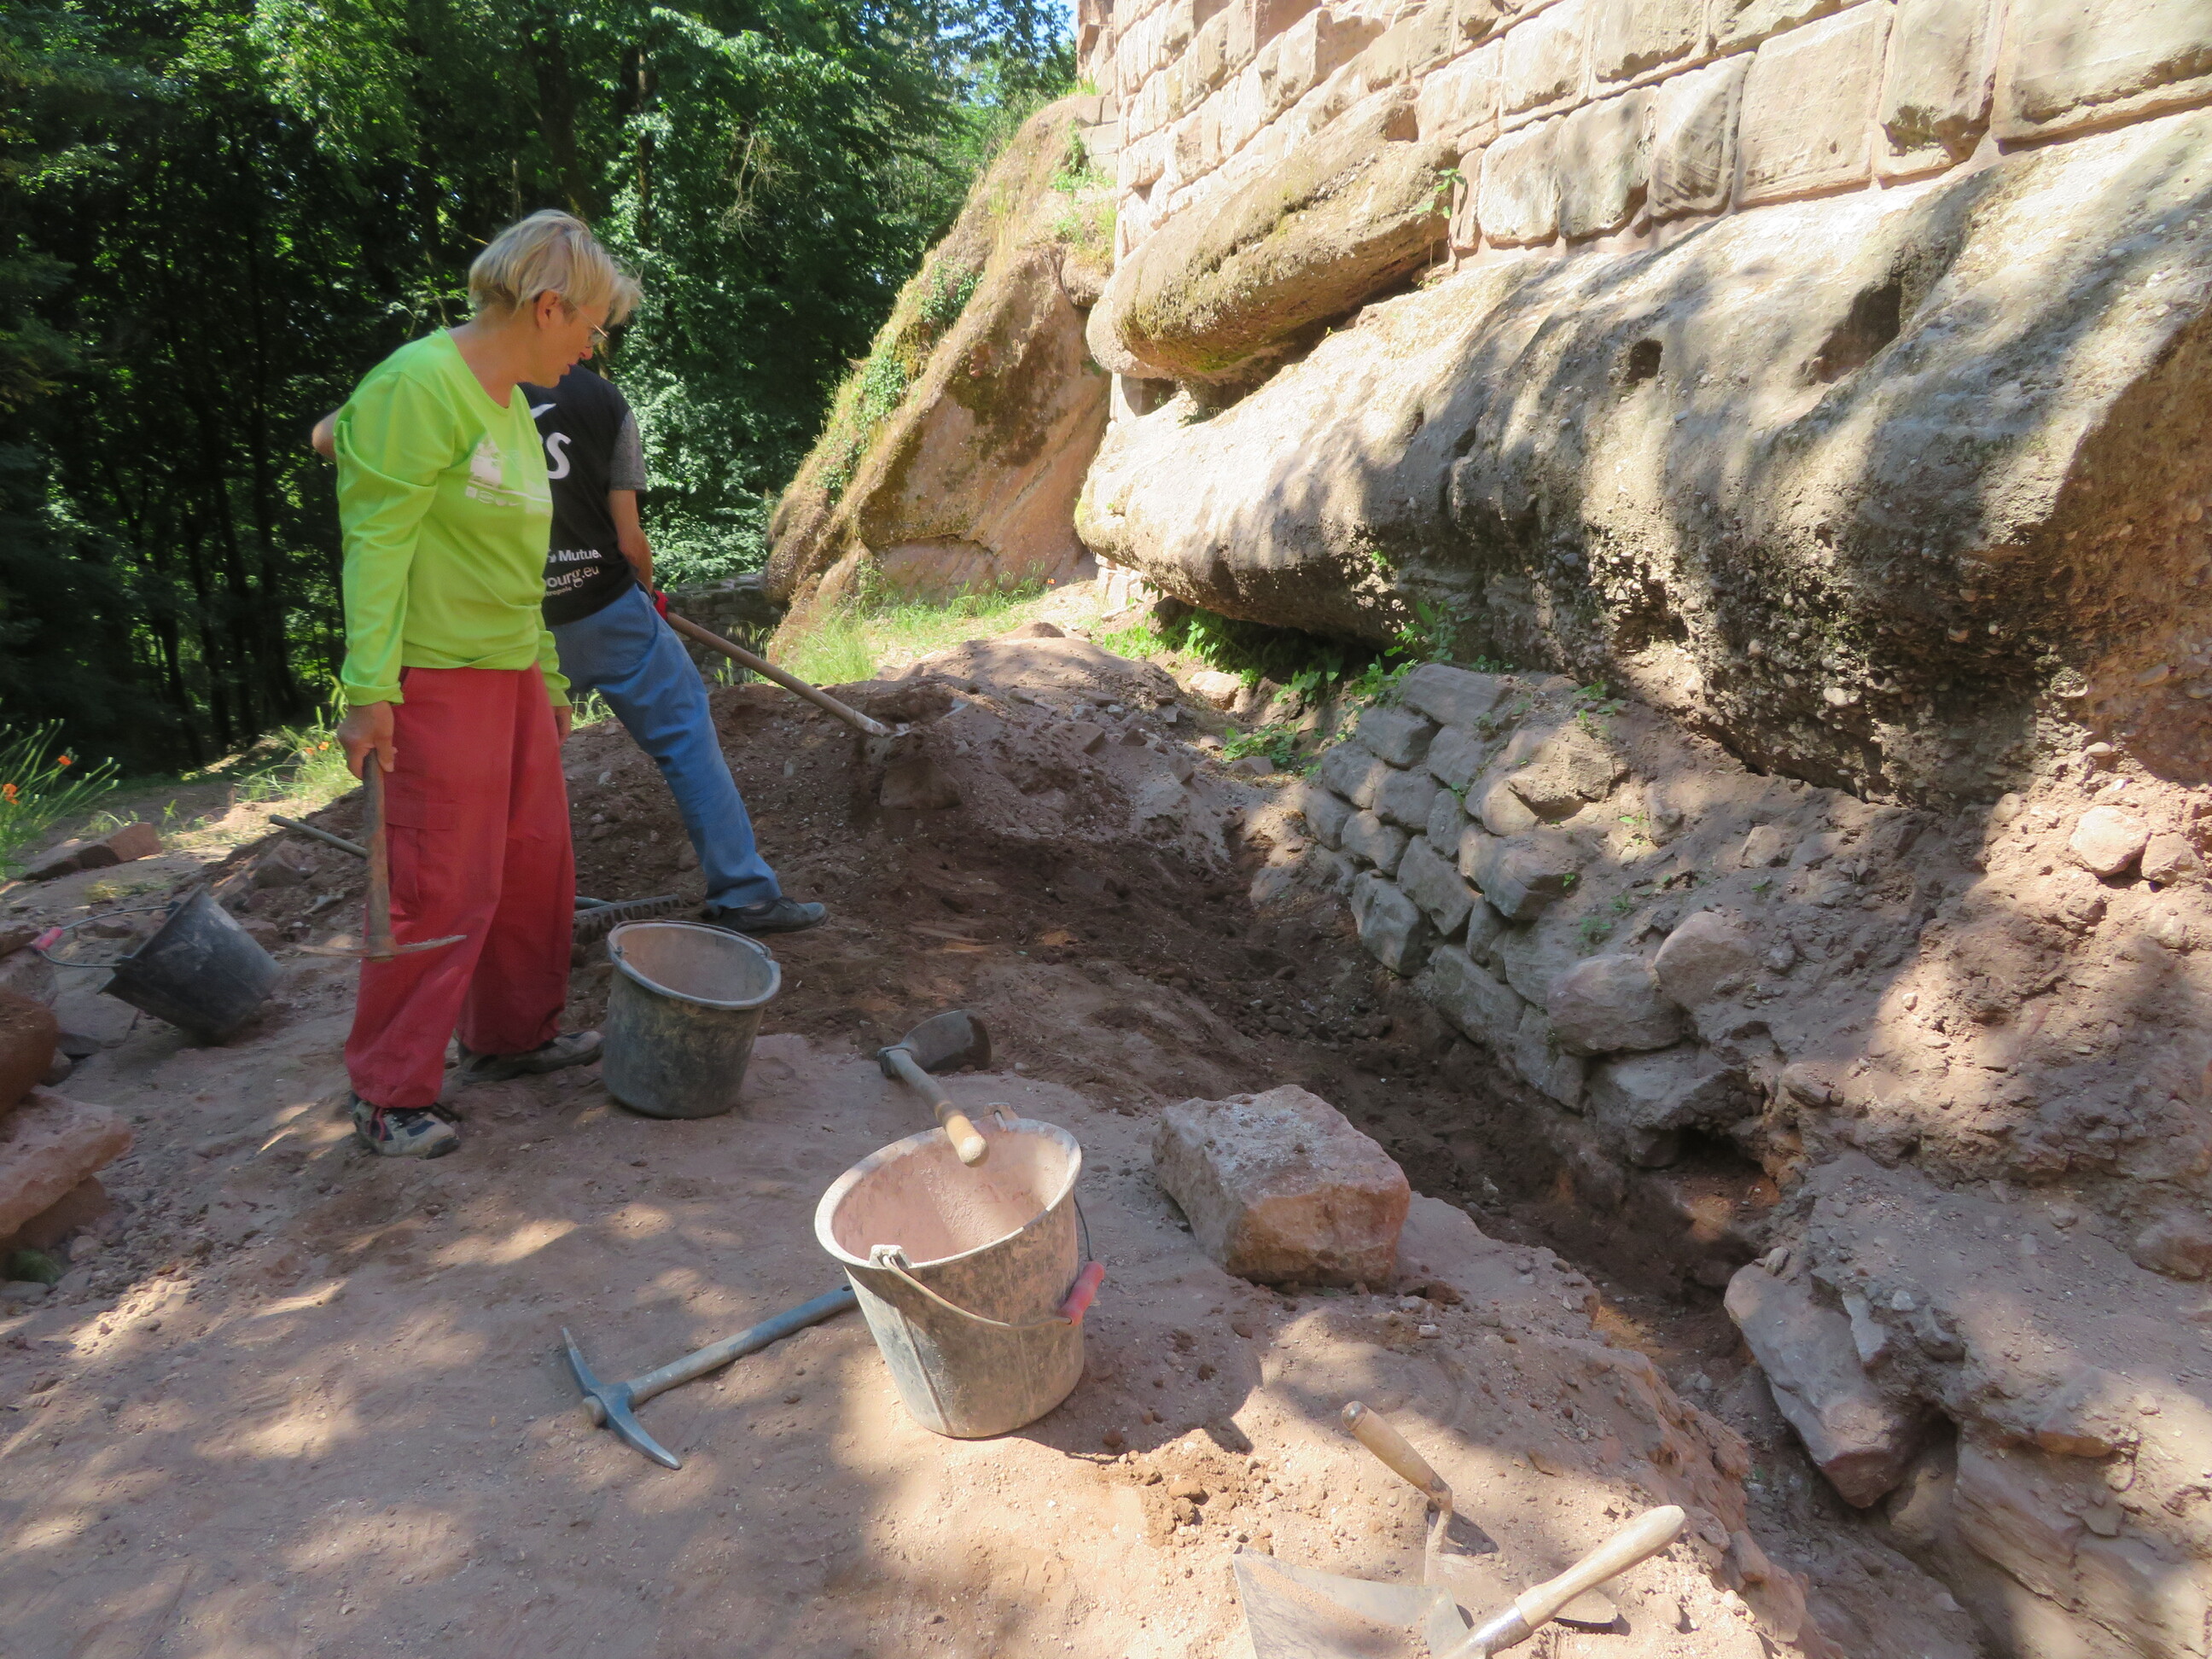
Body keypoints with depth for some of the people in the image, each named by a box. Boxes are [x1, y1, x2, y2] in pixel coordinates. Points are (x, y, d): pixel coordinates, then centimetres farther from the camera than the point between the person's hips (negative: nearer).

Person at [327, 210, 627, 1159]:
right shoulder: (420, 386, -14)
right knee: (442, 890, -5)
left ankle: (510, 1036, 32)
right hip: (436, 677, -9)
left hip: (510, 669, 10)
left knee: (534, 865, 15)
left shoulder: (510, 403, 15)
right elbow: (378, 541, -18)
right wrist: (369, 689, -22)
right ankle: (389, 1095, 10)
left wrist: (548, 671, 24)